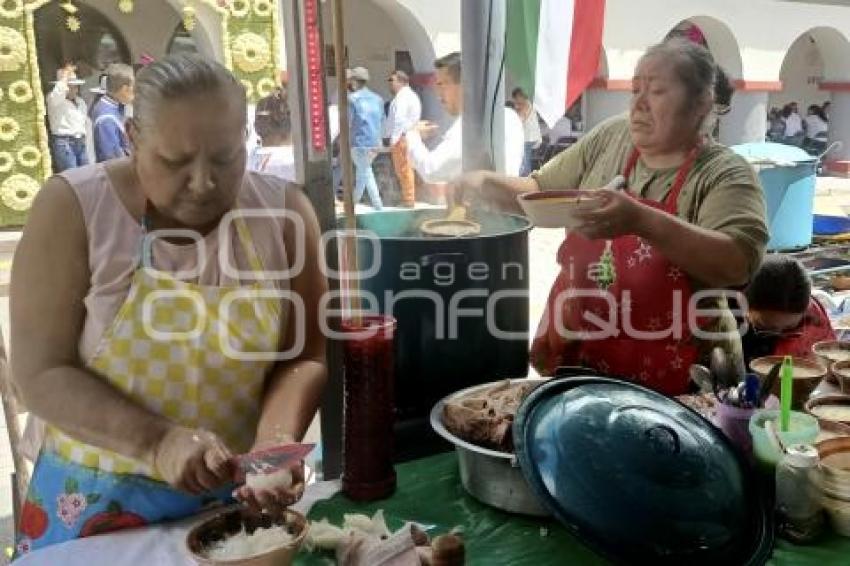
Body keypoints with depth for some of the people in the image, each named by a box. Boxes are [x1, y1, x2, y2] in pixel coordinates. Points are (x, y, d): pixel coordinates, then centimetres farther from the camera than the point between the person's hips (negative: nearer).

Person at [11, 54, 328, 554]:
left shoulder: (284, 213, -9)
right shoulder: (74, 208, -14)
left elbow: (303, 357, -6)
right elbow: (41, 373, -14)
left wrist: (274, 440, -24)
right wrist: (156, 443, -27)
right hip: (98, 499, -1)